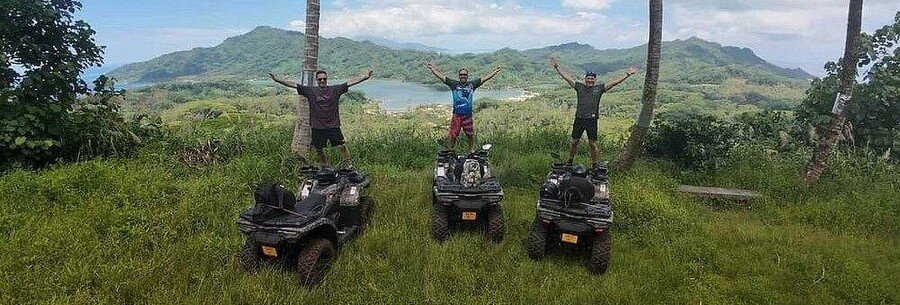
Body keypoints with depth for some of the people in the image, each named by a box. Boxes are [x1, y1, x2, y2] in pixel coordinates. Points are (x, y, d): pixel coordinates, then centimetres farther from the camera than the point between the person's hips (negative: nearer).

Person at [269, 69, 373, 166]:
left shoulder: (335, 89, 4)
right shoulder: (310, 90, 4)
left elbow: (350, 82, -1)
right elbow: (293, 84, 1)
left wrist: (364, 77, -9)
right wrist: (277, 80, -6)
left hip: (333, 125, -1)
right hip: (317, 127, 1)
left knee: (342, 146, -7)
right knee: (319, 150, 9)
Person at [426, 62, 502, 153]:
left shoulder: (472, 84, 7)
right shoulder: (454, 84, 4)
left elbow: (486, 77, 9)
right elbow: (440, 76, 5)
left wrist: (496, 70, 9)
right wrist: (432, 68, 4)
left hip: (468, 115, 1)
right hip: (456, 115, -1)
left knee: (471, 135, 10)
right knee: (453, 135, 0)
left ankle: (472, 151, 26)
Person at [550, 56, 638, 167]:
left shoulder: (600, 88, 5)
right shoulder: (579, 86, 7)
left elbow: (615, 82, 3)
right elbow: (566, 76, 8)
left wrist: (627, 75, -1)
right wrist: (557, 67, 8)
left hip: (592, 120, -1)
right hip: (579, 119, 2)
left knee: (593, 144, 1)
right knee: (574, 142, 10)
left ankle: (596, 165, 12)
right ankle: (570, 162, 25)